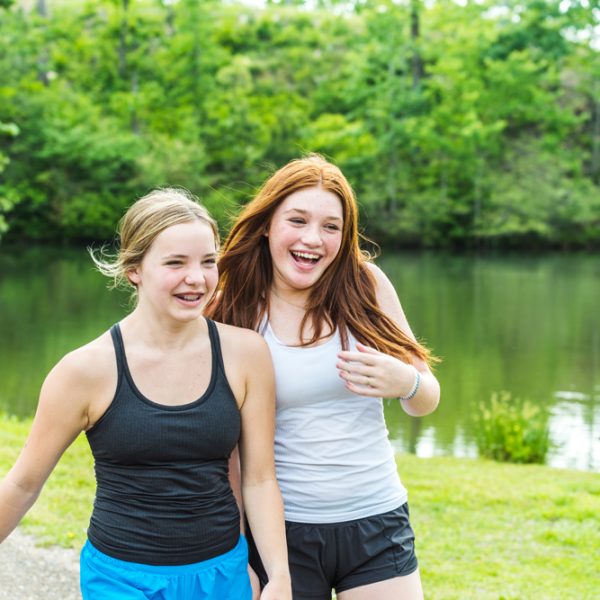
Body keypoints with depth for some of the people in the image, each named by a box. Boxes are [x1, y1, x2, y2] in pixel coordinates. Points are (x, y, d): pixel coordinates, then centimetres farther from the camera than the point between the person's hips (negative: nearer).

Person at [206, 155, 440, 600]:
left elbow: (427, 402, 4)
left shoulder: (366, 285, -3)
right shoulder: (234, 313, -6)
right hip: (282, 529, -1)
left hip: (374, 524, 1)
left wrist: (406, 383, -19)